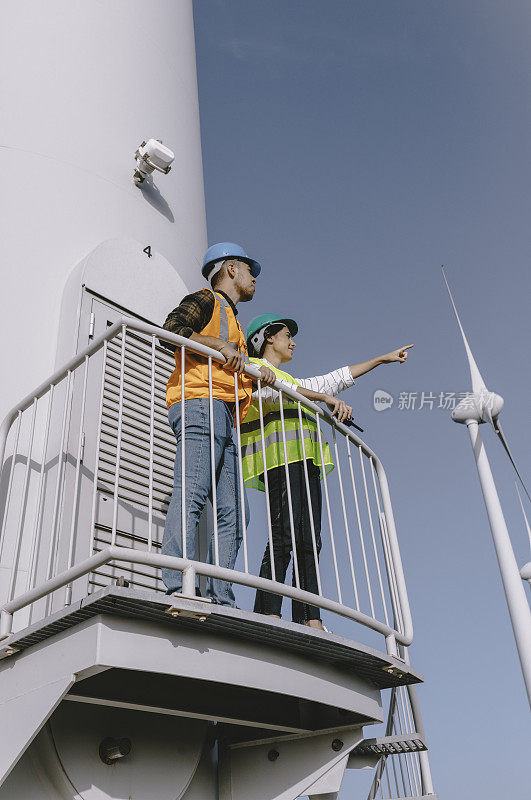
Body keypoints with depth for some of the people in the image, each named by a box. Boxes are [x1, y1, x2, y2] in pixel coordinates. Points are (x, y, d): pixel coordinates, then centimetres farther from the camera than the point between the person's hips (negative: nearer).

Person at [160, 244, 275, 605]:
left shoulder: (231, 319, 37)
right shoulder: (205, 300, 10)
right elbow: (172, 329, -10)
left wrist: (256, 373, 14)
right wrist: (221, 346, -13)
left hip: (223, 417, 9)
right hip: (199, 403, -9)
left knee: (234, 511, -1)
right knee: (192, 493, -20)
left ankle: (221, 597, -4)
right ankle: (178, 587, -26)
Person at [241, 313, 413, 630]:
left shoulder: (291, 381, 36)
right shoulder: (252, 366, 11)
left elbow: (335, 379, 39)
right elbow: (269, 390, -11)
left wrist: (383, 358, 42)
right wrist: (325, 397, -17)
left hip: (304, 459, 8)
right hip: (280, 453, -8)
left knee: (309, 541, -4)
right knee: (284, 536, -20)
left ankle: (310, 621, -10)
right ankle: (268, 615, -23)